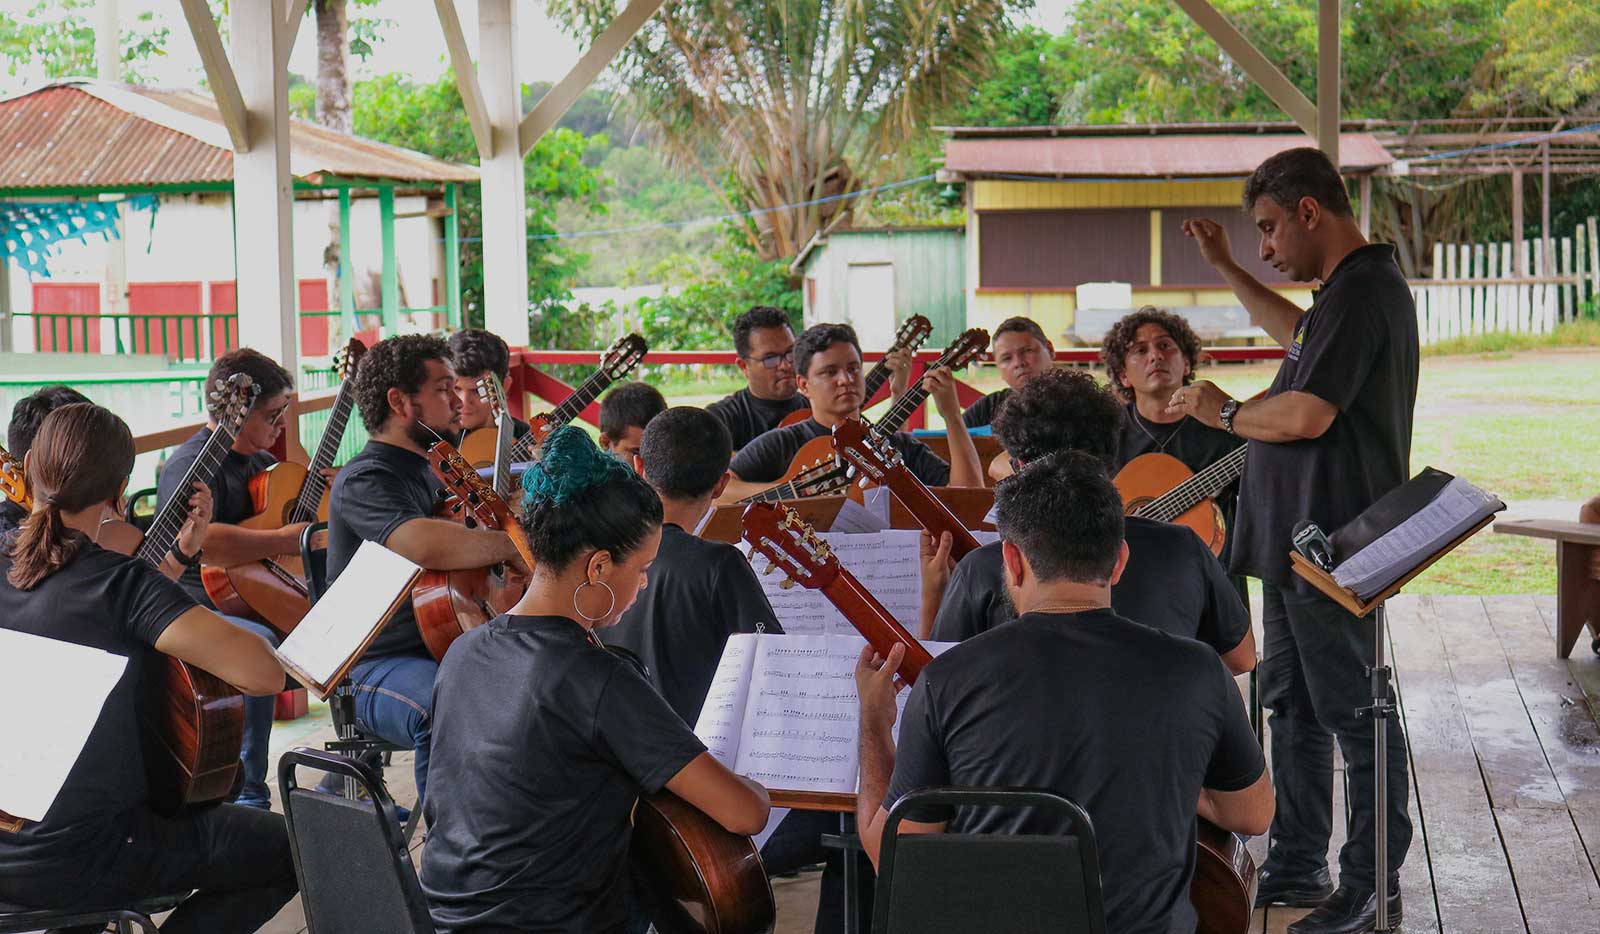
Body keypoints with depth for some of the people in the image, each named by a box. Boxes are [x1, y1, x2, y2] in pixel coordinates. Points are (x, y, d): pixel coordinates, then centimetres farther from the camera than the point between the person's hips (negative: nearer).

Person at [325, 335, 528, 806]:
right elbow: (424, 543, -35)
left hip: (445, 649, 9)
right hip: (378, 667, -9)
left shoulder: (434, 471, 19)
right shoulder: (366, 480, -13)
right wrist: (511, 545, -21)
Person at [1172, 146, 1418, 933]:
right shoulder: (1354, 289, 16)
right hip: (1298, 542, 11)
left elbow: (1307, 415, -25)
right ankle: (1296, 869, 27)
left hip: (1332, 547, -11)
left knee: (1354, 715, -2)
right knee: (1292, 706, 17)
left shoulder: (1361, 291, -18)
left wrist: (1225, 413, -7)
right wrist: (1226, 271, 36)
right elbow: (1300, 336, 39)